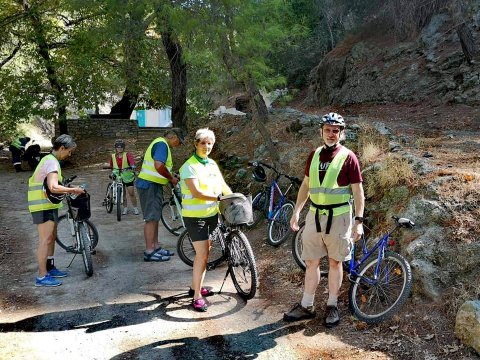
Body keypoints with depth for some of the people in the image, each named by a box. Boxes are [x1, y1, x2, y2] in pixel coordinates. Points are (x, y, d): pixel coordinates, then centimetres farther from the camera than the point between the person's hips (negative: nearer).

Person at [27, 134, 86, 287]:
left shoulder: (49, 159, 17)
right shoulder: (52, 161, -17)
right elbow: (53, 187, -29)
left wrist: (68, 191, 14)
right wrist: (73, 190, -19)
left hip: (48, 206, 11)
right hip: (44, 207, -11)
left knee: (52, 238, 19)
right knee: (45, 240, -8)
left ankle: (50, 268, 31)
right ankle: (42, 277, -3)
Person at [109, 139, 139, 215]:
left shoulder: (127, 155, -9)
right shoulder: (113, 156, 0)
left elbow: (131, 160, -29)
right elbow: (111, 166, 12)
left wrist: (133, 165, -47)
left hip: (128, 177, -2)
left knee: (131, 193, -2)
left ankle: (135, 208, 12)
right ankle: (125, 208, 20)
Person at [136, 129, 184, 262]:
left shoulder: (160, 143, 18)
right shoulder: (162, 144, -15)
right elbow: (159, 166, -29)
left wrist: (171, 177, 14)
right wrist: (172, 178, -15)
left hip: (153, 185, 11)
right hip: (149, 185, -11)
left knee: (154, 217, 15)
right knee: (151, 218, -7)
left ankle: (156, 247, 22)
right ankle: (149, 251, -2)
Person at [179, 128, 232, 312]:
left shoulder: (212, 164, 11)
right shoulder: (189, 166, -13)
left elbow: (222, 185, 12)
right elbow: (196, 192, -22)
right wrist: (219, 197, -25)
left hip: (211, 214, 7)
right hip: (195, 216, -7)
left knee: (203, 252, 14)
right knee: (202, 255, -10)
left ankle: (195, 287, 29)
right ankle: (197, 296, -2)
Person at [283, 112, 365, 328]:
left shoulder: (348, 157, -6)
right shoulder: (314, 155, 9)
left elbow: (358, 191, -6)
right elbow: (305, 185, 16)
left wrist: (359, 221, -11)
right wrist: (296, 211, 12)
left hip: (338, 216, -4)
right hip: (315, 215, 4)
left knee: (335, 262, 7)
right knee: (311, 262, 9)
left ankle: (332, 306, 21)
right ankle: (306, 306, 19)